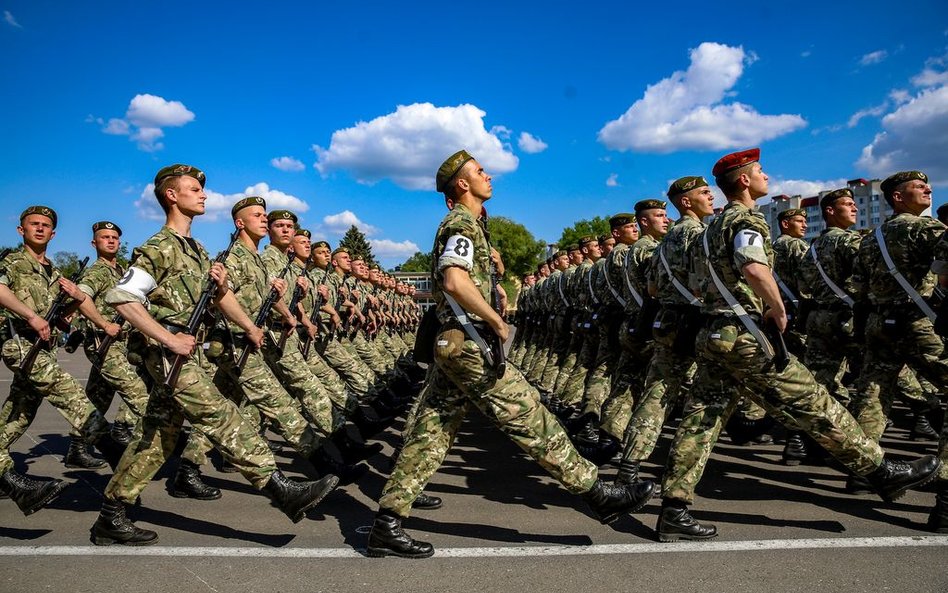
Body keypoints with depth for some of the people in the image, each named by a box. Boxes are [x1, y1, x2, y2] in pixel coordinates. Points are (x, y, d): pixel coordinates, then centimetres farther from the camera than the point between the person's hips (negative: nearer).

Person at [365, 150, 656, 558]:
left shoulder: (462, 223, 23)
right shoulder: (462, 223, -9)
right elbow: (455, 281, -26)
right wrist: (498, 323, -20)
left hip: (450, 344, 10)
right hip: (468, 344, -10)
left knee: (431, 432, 8)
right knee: (530, 418, -4)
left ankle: (387, 523, 11)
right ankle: (597, 493, 6)